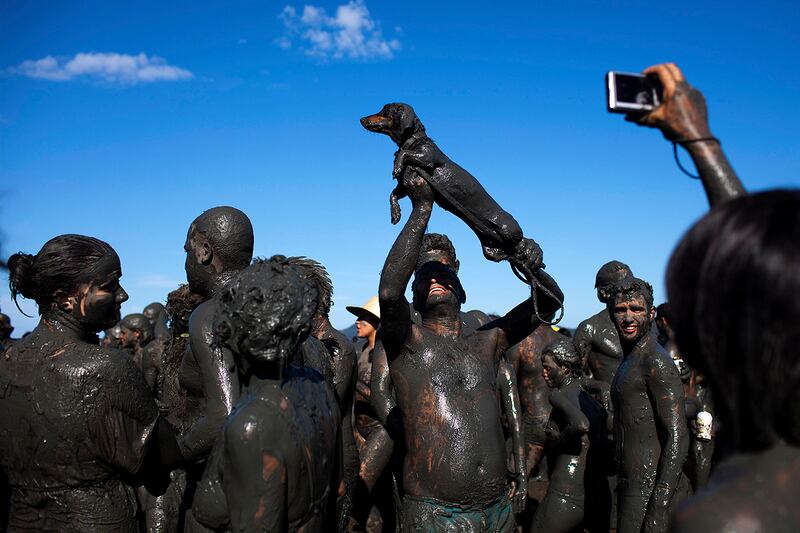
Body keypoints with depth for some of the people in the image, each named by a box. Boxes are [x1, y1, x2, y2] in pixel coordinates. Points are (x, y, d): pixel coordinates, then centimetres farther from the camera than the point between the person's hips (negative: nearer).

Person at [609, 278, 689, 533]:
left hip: (651, 492, -9)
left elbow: (678, 438, -20)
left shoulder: (655, 362, -14)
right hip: (633, 489, 9)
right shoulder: (630, 360, 16)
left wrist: (658, 511, -25)